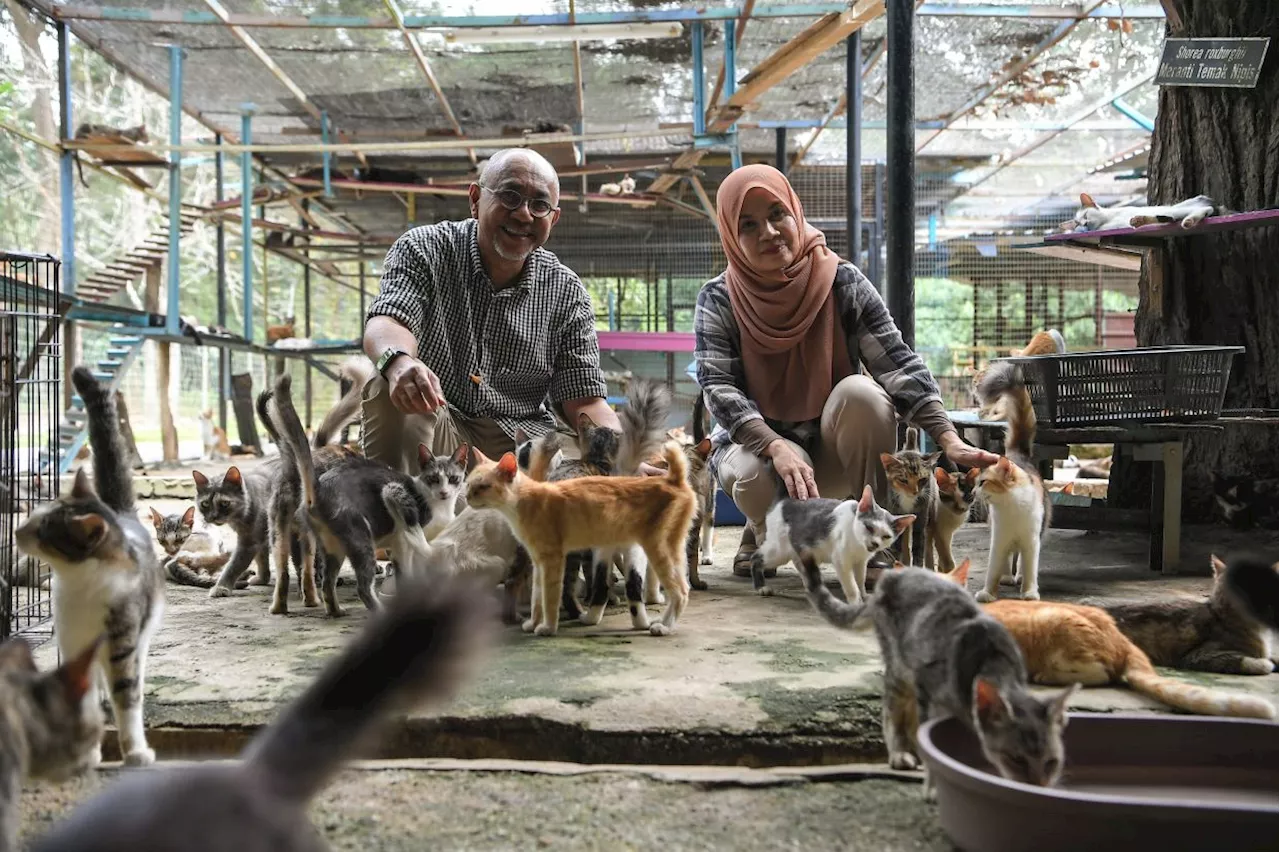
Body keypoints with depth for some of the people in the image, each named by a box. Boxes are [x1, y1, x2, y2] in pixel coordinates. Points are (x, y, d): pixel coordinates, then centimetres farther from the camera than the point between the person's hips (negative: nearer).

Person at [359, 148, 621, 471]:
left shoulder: (567, 293, 3)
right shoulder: (423, 249, -2)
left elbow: (585, 402, 2)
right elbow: (385, 323, -20)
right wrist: (398, 361, -46)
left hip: (521, 436, 1)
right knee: (392, 389, -33)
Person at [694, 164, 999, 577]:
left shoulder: (842, 282, -10)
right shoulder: (717, 300, -10)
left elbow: (897, 363, -17)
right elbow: (718, 388, -21)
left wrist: (949, 440, -30)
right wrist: (777, 447, -38)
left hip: (834, 447, 1)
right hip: (753, 441, -1)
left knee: (861, 391, -30)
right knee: (759, 478, -36)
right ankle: (765, 533, 3)